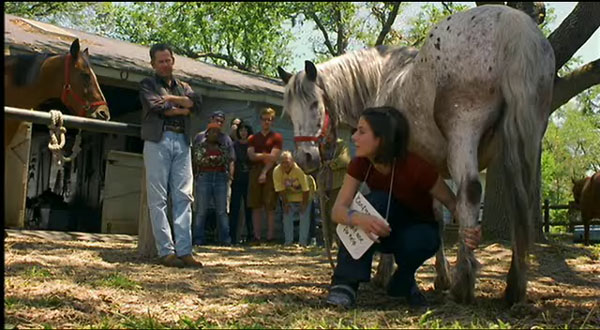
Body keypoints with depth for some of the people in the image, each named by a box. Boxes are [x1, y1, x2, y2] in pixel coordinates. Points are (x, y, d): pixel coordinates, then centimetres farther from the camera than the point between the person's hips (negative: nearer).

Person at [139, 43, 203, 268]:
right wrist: (183, 109, 4)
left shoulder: (183, 87, 25)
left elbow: (197, 103, 4)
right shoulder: (147, 85, 13)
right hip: (158, 141, -4)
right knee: (158, 199, -7)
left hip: (182, 143, 4)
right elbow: (156, 107, -6)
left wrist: (171, 99, -5)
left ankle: (184, 251, -6)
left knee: (184, 197, -4)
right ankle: (166, 251, -7)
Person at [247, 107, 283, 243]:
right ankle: (257, 236, 1)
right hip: (255, 172, 3)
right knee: (256, 206, 0)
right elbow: (251, 155, 4)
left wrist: (264, 172, -13)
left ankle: (270, 237, -4)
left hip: (270, 172, -3)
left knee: (270, 207, -5)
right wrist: (265, 156, -9)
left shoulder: (277, 137, 7)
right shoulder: (253, 138, 18)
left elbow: (273, 158, -4)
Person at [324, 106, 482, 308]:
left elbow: (453, 203, -20)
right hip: (384, 232, 3)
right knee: (376, 200, -30)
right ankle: (346, 283, -29)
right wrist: (358, 218, -49)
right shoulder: (361, 164, -16)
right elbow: (338, 210, -24)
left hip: (419, 229, -3)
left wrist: (470, 232, -42)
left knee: (414, 241, -39)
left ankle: (403, 283, -3)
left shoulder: (416, 167, -29)